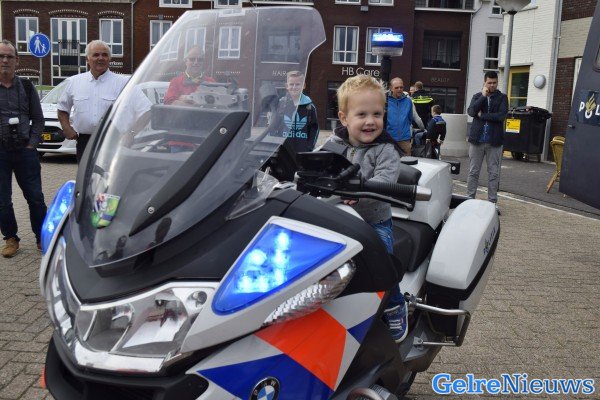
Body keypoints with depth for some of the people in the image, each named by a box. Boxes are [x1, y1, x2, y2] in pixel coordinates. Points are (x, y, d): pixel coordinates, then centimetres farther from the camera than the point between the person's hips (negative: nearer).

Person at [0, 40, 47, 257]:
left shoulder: (27, 87, 7)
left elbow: (38, 119, 9)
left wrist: (32, 144, -2)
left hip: (25, 150, 1)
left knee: (35, 198, 5)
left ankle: (42, 238, 17)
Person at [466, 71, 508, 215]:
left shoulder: (502, 97, 4)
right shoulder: (477, 96, 8)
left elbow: (501, 115, -12)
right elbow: (471, 111, -10)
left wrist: (482, 115, -9)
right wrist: (483, 96, -12)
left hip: (494, 141, -1)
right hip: (477, 139, 1)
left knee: (494, 173, 3)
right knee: (473, 171, 6)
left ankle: (493, 202, 9)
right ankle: (470, 199, 15)